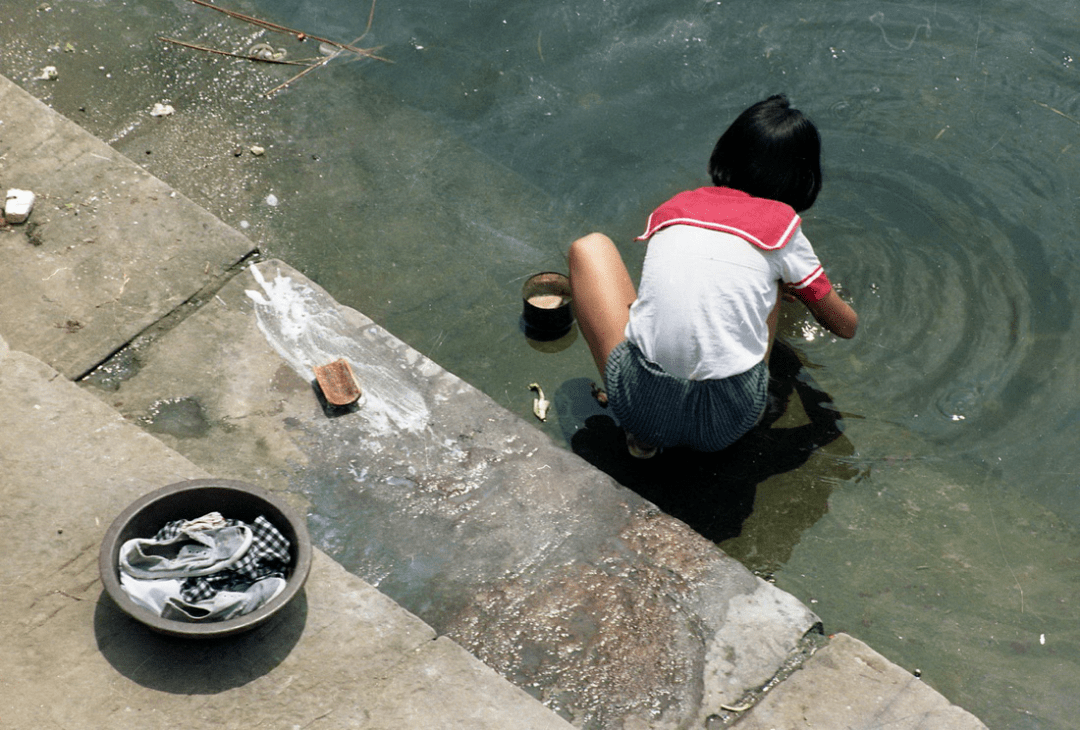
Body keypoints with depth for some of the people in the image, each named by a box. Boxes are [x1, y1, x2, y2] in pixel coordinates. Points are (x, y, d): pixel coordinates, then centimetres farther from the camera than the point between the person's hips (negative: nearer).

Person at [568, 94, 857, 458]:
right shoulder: (782, 224, 7)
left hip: (640, 410, 0)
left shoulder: (673, 206, 15)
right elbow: (845, 326, 19)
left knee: (590, 247, 23)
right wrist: (804, 291, 42)